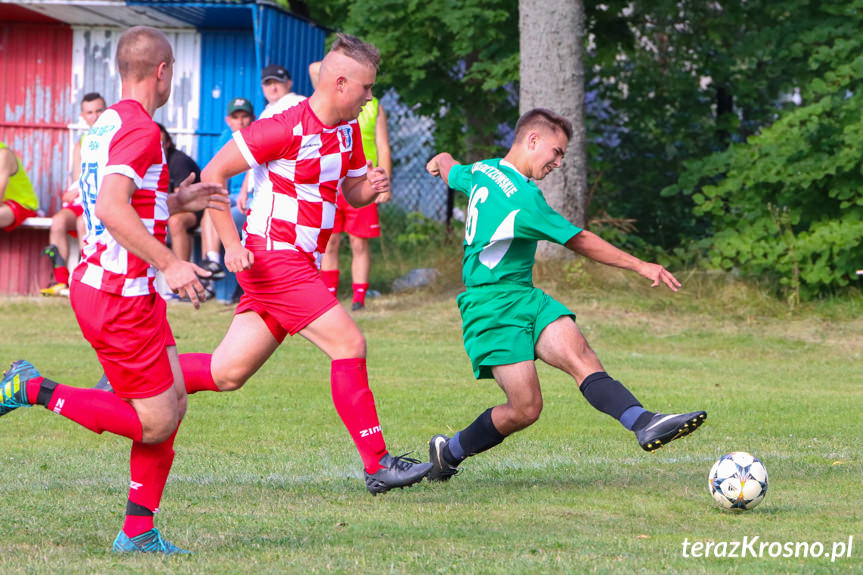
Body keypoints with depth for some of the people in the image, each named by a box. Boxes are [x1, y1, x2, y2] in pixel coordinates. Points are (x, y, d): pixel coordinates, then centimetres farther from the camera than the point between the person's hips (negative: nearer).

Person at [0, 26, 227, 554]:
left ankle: (138, 531, 11)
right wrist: (168, 263, -28)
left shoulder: (107, 125, 14)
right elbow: (111, 208, -29)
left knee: (173, 405, 10)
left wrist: (175, 202, 22)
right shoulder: (140, 128, -17)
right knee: (154, 424, -5)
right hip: (118, 296, -10)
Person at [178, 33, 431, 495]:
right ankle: (377, 465, -10)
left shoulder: (348, 131, 11)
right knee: (349, 343, -14)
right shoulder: (286, 127, -15)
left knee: (228, 373, 7)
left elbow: (352, 193, 24)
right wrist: (231, 244, -19)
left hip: (298, 265, 9)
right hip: (273, 259, -9)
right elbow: (212, 174, -12)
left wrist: (371, 188, -1)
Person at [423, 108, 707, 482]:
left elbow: (447, 167, 34)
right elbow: (580, 242, -12)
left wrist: (442, 163, 61)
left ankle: (645, 424, -39)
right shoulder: (522, 197, -17)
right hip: (491, 307, -9)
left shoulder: (480, 172, 10)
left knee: (578, 354, -16)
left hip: (524, 297, 9)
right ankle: (448, 451, 11)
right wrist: (641, 267, -4)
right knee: (525, 409, -13)